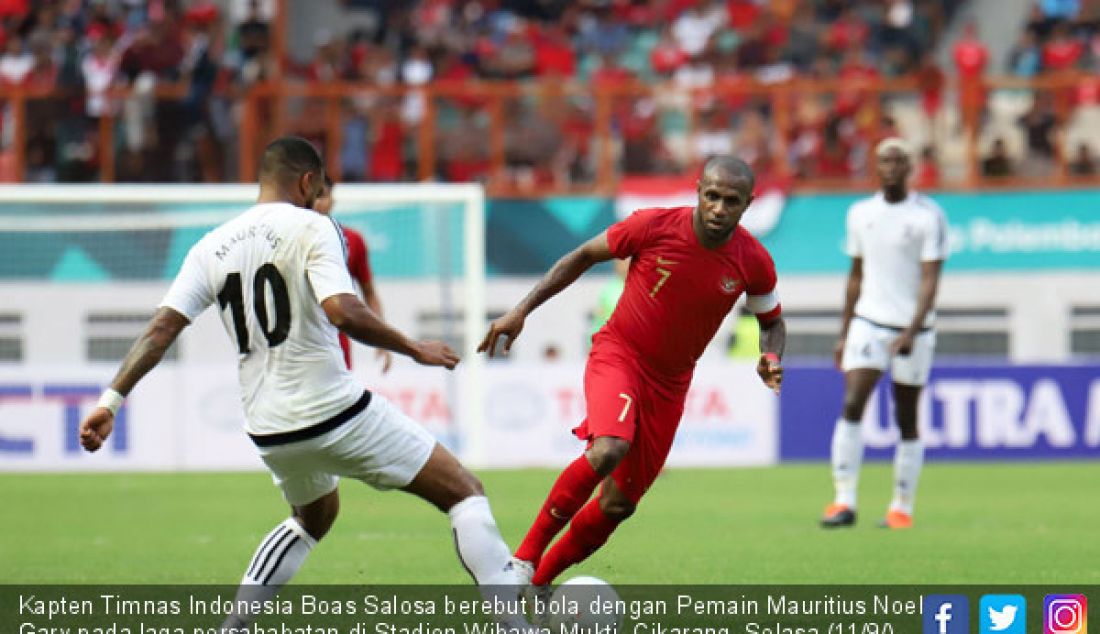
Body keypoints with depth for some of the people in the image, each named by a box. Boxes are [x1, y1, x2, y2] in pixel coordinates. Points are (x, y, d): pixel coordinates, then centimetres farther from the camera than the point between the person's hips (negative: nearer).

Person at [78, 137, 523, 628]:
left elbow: (161, 328, 1)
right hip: (336, 413, -6)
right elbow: (343, 312, -22)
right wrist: (415, 350, -11)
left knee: (313, 518, 35)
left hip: (270, 433, 6)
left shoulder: (212, 247, 8)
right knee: (465, 493, 2)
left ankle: (233, 625, 23)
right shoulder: (310, 228, -7)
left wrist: (112, 400, 1)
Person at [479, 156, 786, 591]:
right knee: (609, 449, -32)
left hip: (668, 384, 4)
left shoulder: (754, 263, -10)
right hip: (618, 354, -4)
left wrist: (770, 360, -14)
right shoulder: (654, 227, -17)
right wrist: (522, 310, -5)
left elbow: (773, 323, 9)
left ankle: (538, 582, 25)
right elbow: (583, 256, -1)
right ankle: (524, 558, -20)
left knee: (620, 503, 4)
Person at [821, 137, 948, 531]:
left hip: (912, 329, -3)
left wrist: (912, 331, -23)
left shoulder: (929, 216, -5)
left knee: (907, 420, 3)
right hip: (868, 322, 3)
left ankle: (902, 507, 13)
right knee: (851, 406, -14)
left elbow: (930, 279, -11)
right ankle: (844, 501, -16)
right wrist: (844, 334, 15)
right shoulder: (860, 214, 9)